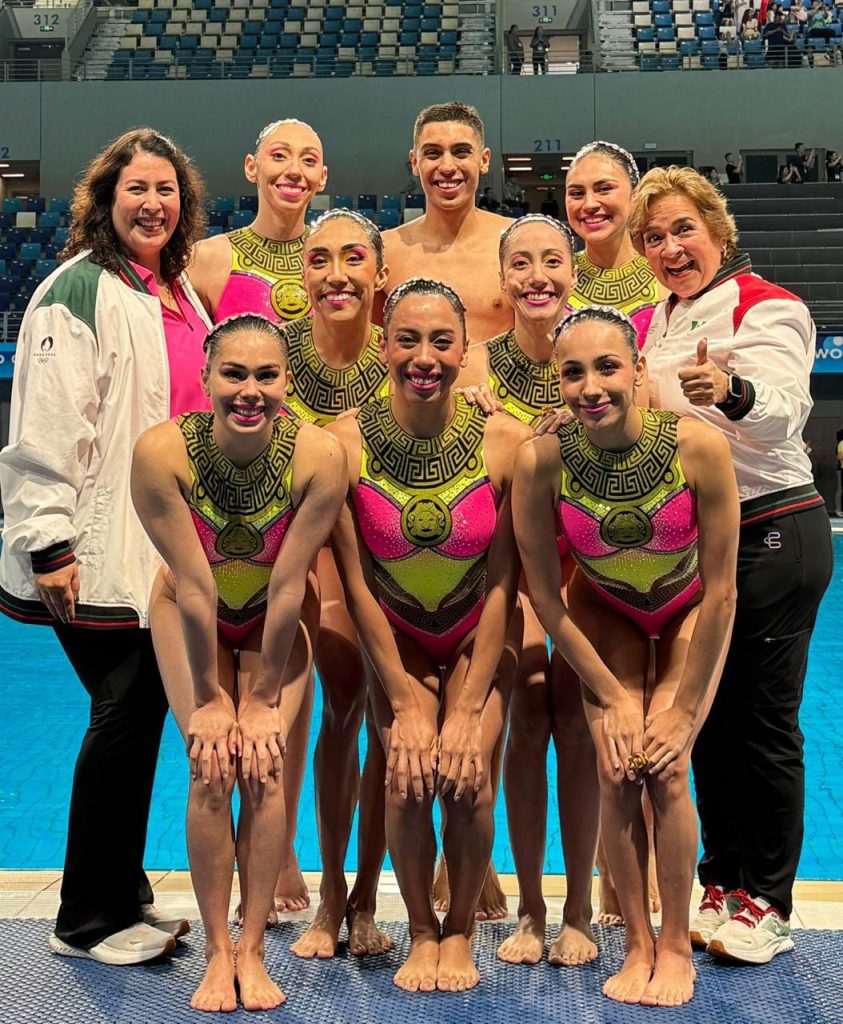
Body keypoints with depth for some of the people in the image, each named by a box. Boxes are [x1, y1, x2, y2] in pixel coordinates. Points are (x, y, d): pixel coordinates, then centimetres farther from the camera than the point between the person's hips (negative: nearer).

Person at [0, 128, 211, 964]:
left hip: (167, 550, 8)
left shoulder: (179, 290, 16)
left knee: (142, 715, 12)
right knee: (125, 716, -5)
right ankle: (89, 921, 10)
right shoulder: (78, 292, -9)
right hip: (101, 559, -8)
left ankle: (123, 898, 26)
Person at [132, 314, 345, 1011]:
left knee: (265, 767, -11)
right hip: (191, 616, 0)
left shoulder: (319, 455, -31)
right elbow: (194, 587, -25)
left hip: (276, 621, 0)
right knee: (212, 770, -11)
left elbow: (287, 587, -24)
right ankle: (217, 953, 3)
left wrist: (263, 698, -16)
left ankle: (252, 950, 4)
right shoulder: (162, 451, -31)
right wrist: (208, 696, -16)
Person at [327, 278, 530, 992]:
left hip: (481, 633, 0)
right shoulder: (348, 441, -18)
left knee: (467, 778, -17)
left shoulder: (505, 441, -19)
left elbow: (502, 582, -13)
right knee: (407, 778, -17)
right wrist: (405, 699, -12)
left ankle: (461, 932, 12)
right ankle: (421, 933, 11)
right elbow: (356, 581, -12)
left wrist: (469, 708, -15)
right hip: (396, 634, 0)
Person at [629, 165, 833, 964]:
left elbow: (781, 413, -32)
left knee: (763, 723, -1)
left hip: (769, 537, -7)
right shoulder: (664, 318, 11)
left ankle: (766, 904, 11)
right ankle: (720, 883, 25)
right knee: (706, 718, 12)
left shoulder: (767, 308, -13)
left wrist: (731, 391, -53)